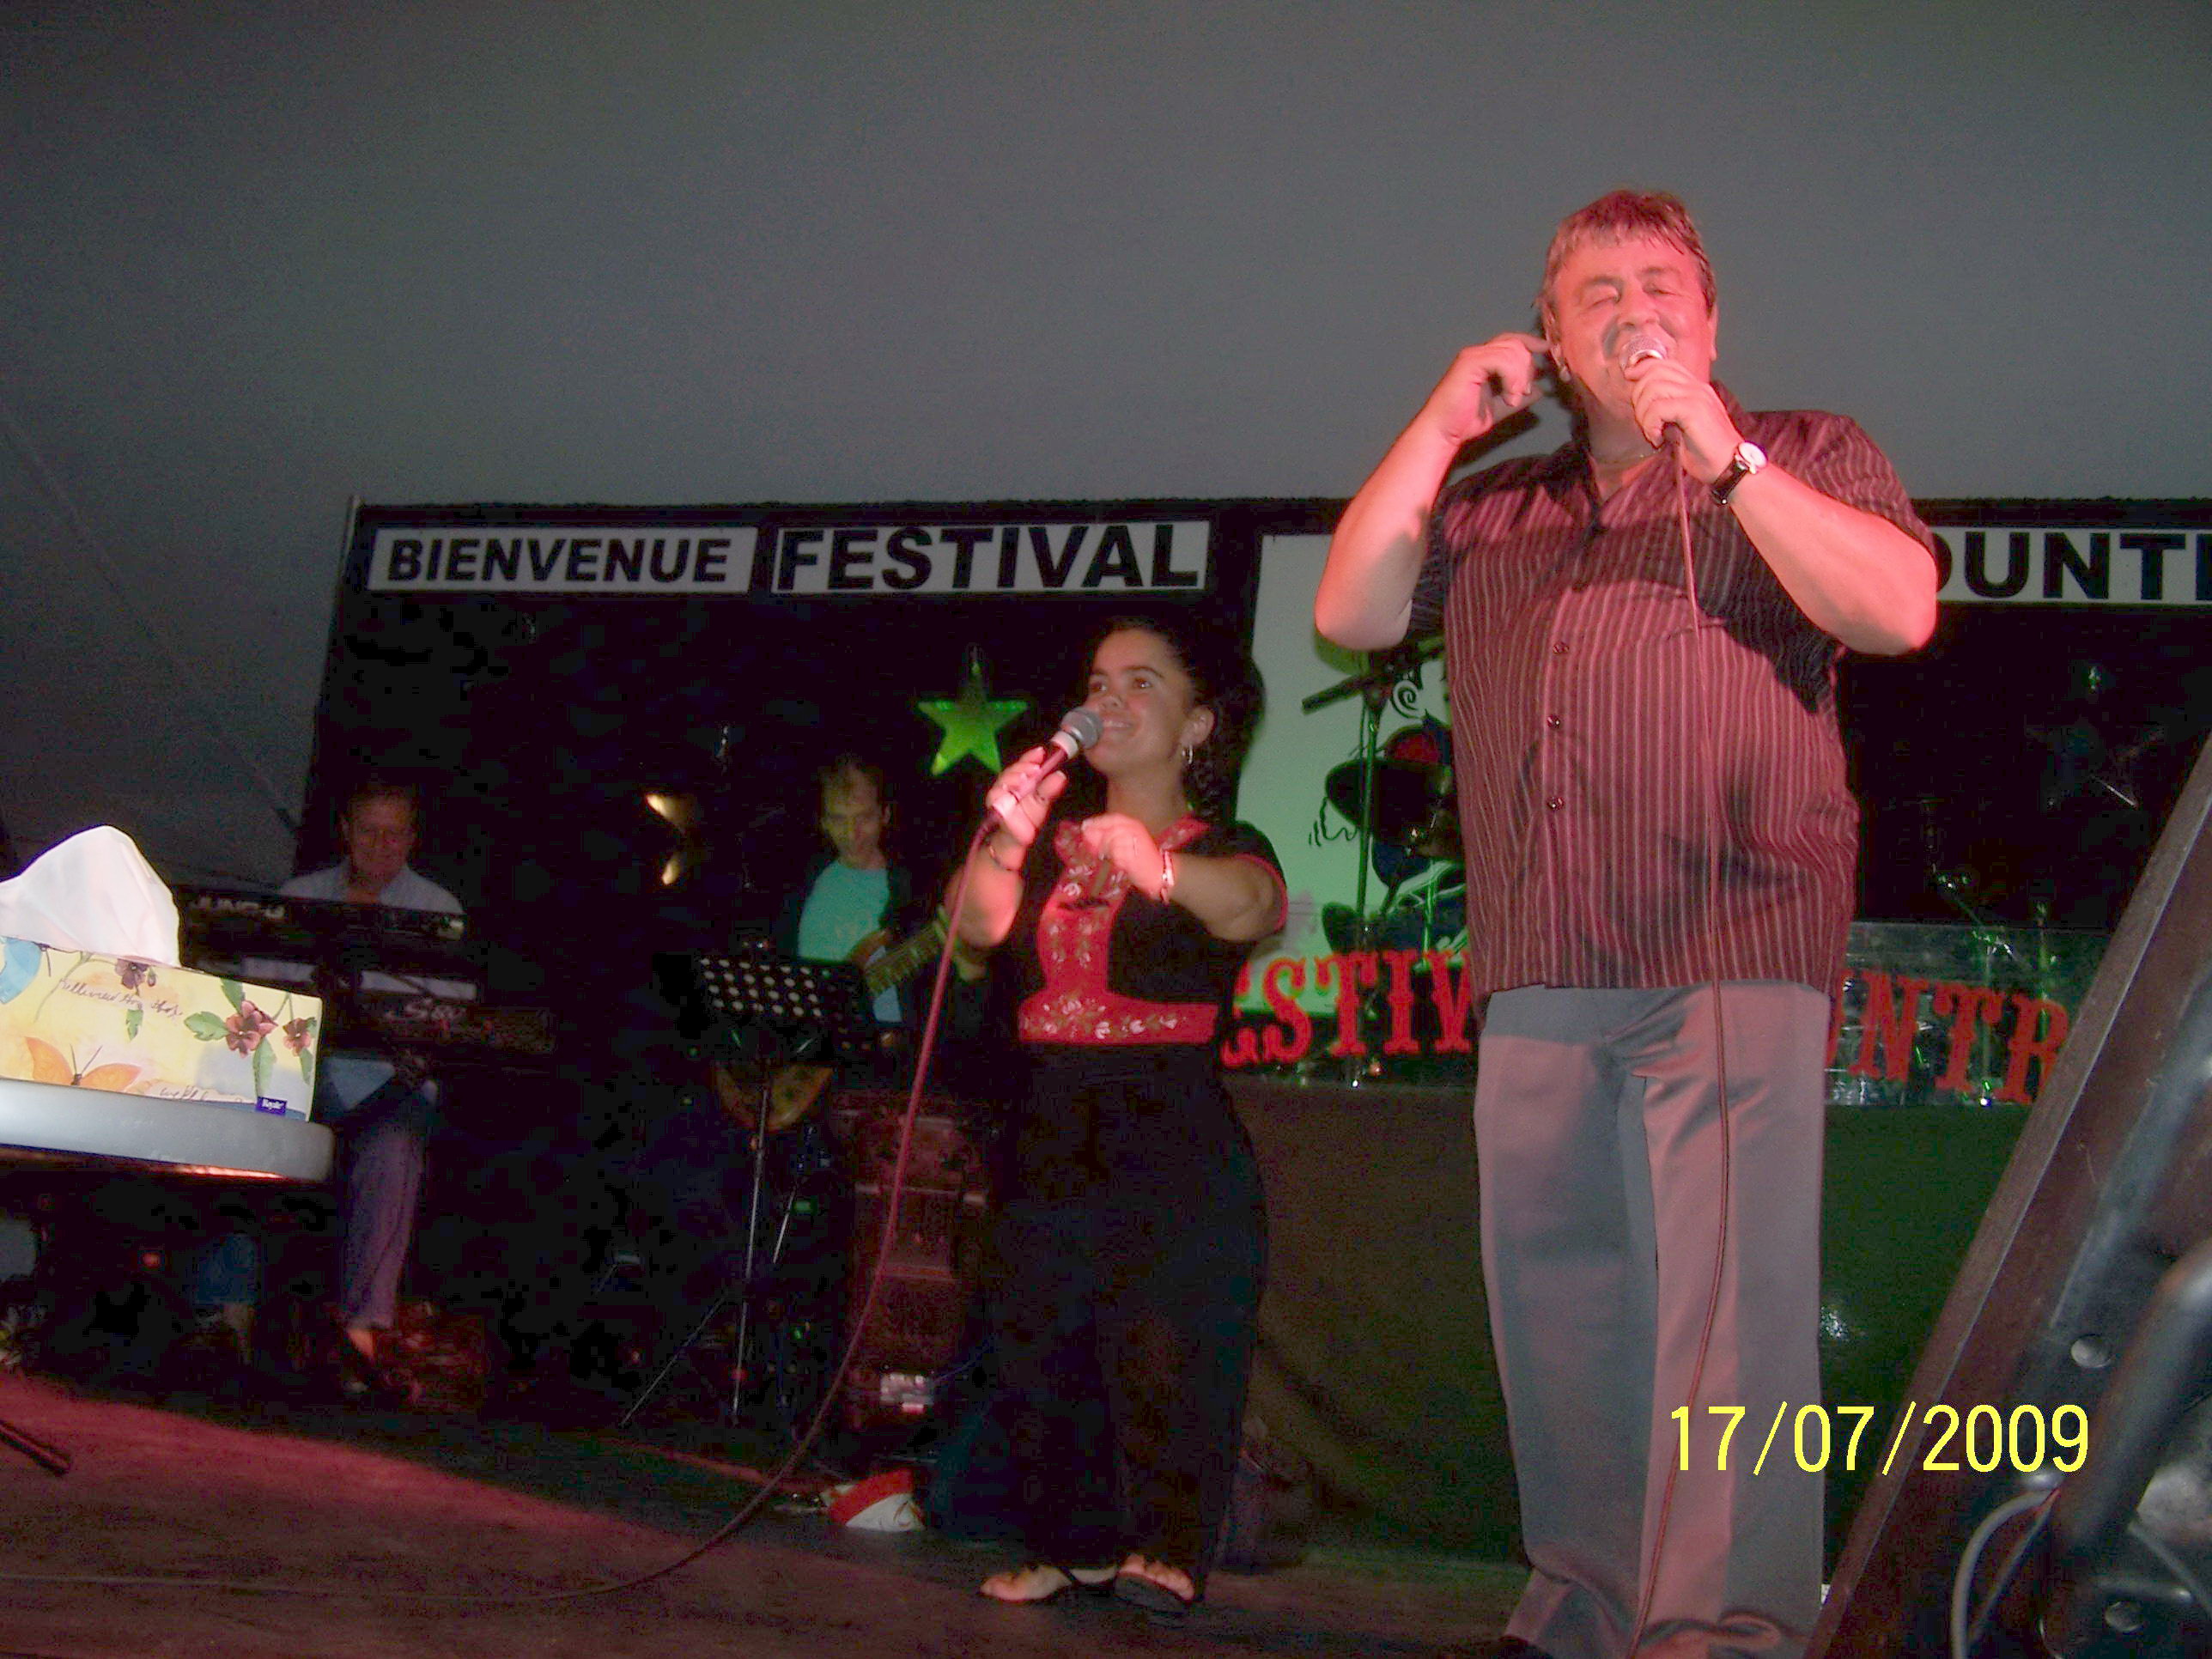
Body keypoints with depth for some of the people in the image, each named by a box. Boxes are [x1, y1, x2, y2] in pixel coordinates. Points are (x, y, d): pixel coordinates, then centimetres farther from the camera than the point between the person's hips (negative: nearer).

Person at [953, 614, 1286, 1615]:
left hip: (1173, 1147, -5)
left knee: (1169, 1349, -15)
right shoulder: (1053, 845, 17)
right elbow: (981, 924, -3)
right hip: (1050, 1142, 5)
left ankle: (1169, 1552, -11)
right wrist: (1007, 836, -24)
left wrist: (1156, 865, -44)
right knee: (1039, 1345, 3)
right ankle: (1077, 1544, 14)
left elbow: (1248, 905, -23)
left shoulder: (1221, 847, 3)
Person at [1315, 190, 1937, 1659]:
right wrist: (1446, 422, 9)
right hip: (1538, 975, 5)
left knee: (1726, 1294, -11)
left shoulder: (1806, 456, 12)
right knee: (1553, 1293, 8)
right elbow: (1350, 613, 12)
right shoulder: (1491, 507, 23)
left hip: (1731, 952, -4)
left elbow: (1898, 610, -5)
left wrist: (1724, 457, -10)